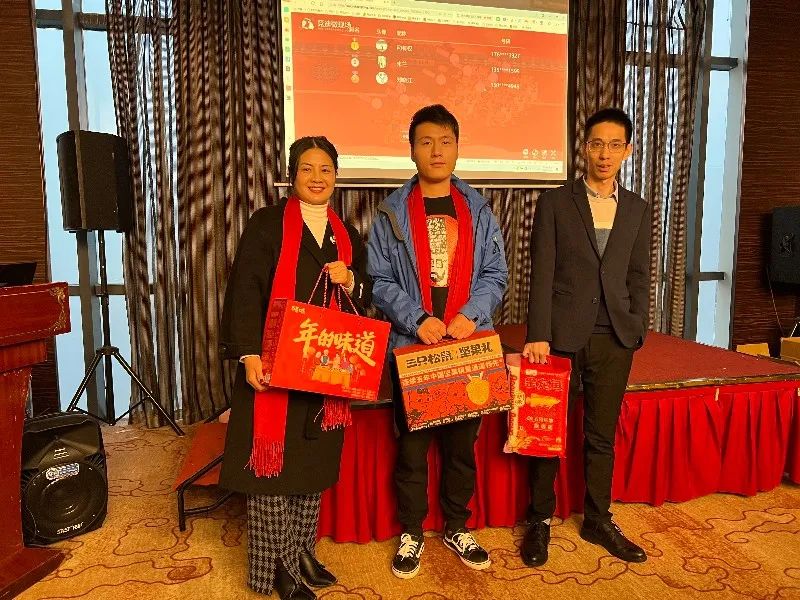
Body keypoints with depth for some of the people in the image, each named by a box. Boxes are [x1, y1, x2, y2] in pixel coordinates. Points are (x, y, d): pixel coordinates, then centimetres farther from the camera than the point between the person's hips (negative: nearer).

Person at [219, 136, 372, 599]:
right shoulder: (267, 224, -2)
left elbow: (366, 298, 15)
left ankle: (302, 552, 30)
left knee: (313, 464, 13)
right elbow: (245, 291, -9)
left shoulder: (348, 236, 13)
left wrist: (351, 281, -8)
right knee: (272, 465, 1)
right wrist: (250, 355, -19)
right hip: (274, 366, -4)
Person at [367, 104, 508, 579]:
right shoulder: (391, 213, 2)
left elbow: (496, 274, 4)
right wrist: (418, 320, -18)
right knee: (412, 445, 8)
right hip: (410, 346, -1)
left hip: (469, 346, 2)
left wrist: (471, 315, -13)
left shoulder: (478, 210, 8)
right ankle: (411, 534, 26)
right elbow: (381, 281, -4)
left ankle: (457, 528, 31)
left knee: (462, 443, 12)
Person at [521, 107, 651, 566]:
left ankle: (598, 521, 29)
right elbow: (542, 273, -6)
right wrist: (538, 335, -12)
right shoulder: (554, 203, 0)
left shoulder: (638, 209, 11)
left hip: (614, 340, 3)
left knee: (602, 436, 13)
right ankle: (540, 521, 23)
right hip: (563, 335, -3)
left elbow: (640, 276, 11)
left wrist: (637, 331, 3)